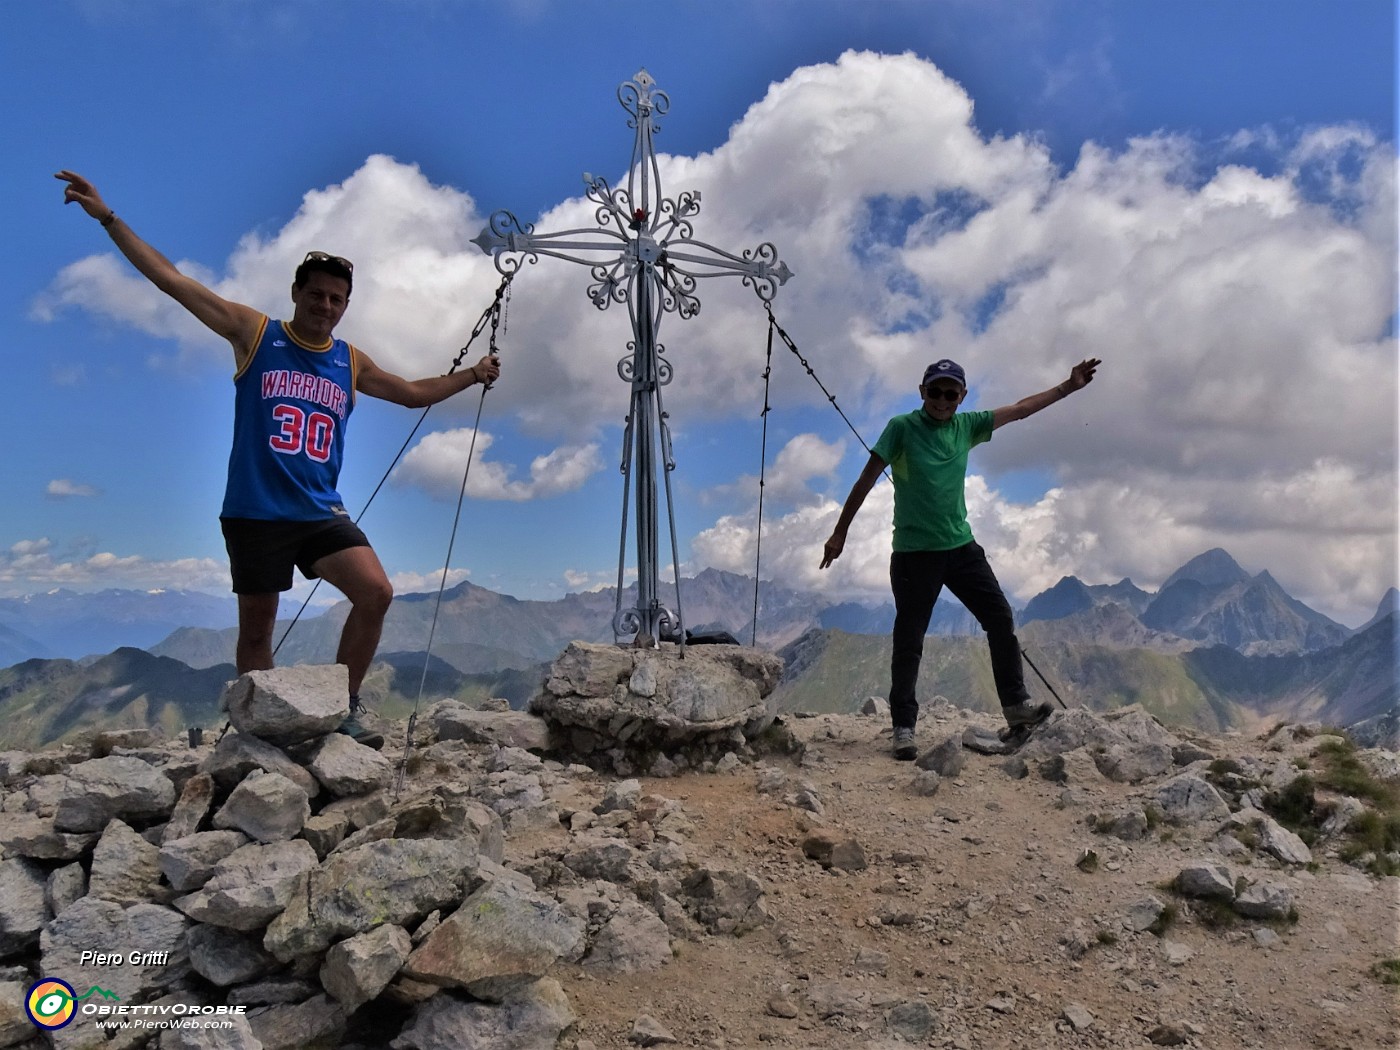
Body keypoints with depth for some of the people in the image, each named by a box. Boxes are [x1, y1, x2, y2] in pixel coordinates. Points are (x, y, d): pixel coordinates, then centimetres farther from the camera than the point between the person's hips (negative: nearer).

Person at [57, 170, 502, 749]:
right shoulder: (254, 333, 1)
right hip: (254, 513, -2)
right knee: (257, 630, 6)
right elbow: (172, 279, -1)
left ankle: (342, 707, -4)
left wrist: (472, 374, 22)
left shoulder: (351, 362, 10)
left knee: (376, 593, -18)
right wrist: (108, 217, -3)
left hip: (321, 511, 2)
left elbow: (415, 392, 25)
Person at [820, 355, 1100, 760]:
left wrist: (1068, 387, 17)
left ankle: (1016, 706, 15)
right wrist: (840, 532, -7)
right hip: (913, 552, -5)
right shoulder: (902, 427, -8)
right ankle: (904, 729, 8)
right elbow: (867, 479, -7)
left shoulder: (966, 426, 6)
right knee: (909, 640, 0)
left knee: (1000, 618, 3)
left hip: (961, 546, 5)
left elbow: (1019, 409, 16)